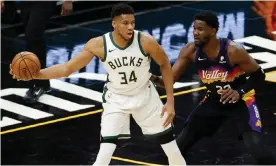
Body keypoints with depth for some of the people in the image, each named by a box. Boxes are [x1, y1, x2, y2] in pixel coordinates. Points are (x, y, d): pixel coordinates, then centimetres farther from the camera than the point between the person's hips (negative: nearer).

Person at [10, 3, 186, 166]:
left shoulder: (146, 41, -26)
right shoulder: (98, 45, -25)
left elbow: (165, 64, -7)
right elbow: (67, 68, -20)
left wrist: (170, 101, -9)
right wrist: (35, 74, -34)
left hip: (145, 96, 1)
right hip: (116, 99, -1)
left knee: (172, 150, 10)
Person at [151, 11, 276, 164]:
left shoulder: (233, 50, -27)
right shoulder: (190, 50, -15)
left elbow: (259, 75, -15)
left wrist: (240, 92, -30)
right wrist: (154, 79, -34)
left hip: (241, 102, -5)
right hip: (213, 101, 5)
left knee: (256, 147, -21)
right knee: (179, 145, 3)